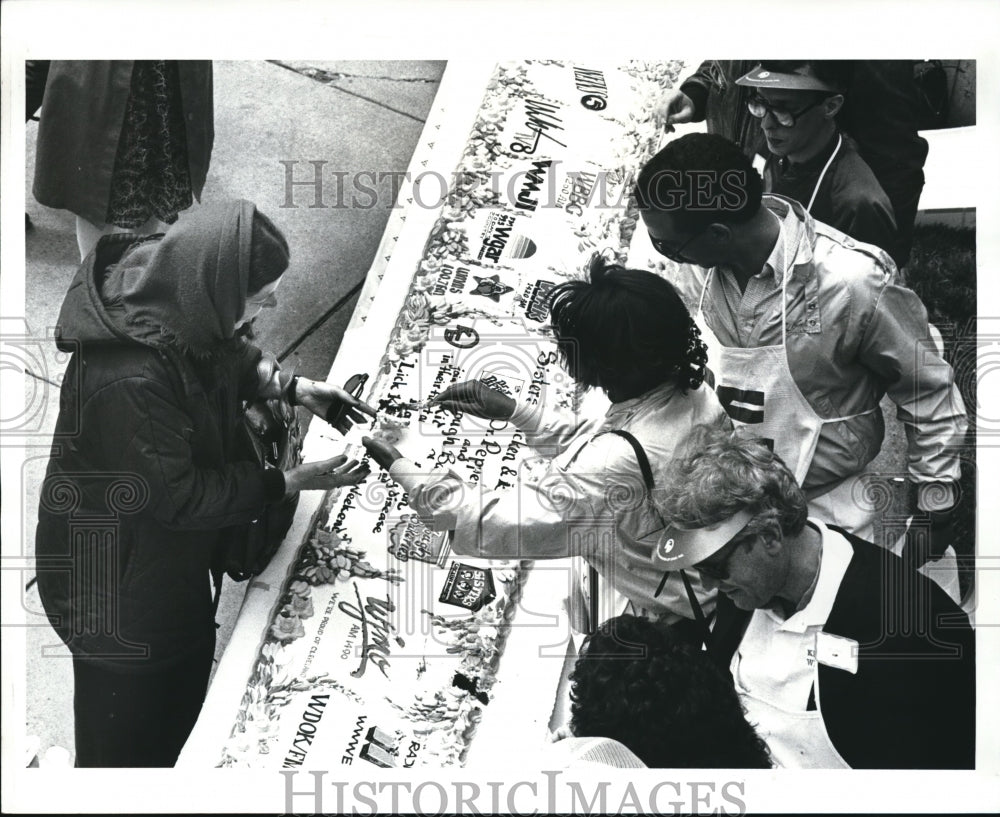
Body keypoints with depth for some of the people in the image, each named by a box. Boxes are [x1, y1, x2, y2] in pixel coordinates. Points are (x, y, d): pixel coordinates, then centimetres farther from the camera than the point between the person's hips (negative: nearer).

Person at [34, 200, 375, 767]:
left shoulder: (173, 291, -15)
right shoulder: (128, 380, -40)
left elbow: (230, 355, 6)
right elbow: (179, 495, -28)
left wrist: (296, 388, -8)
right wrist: (293, 482, -23)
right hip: (119, 572, -8)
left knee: (187, 678, 31)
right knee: (128, 729, 18)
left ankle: (167, 760, 56)